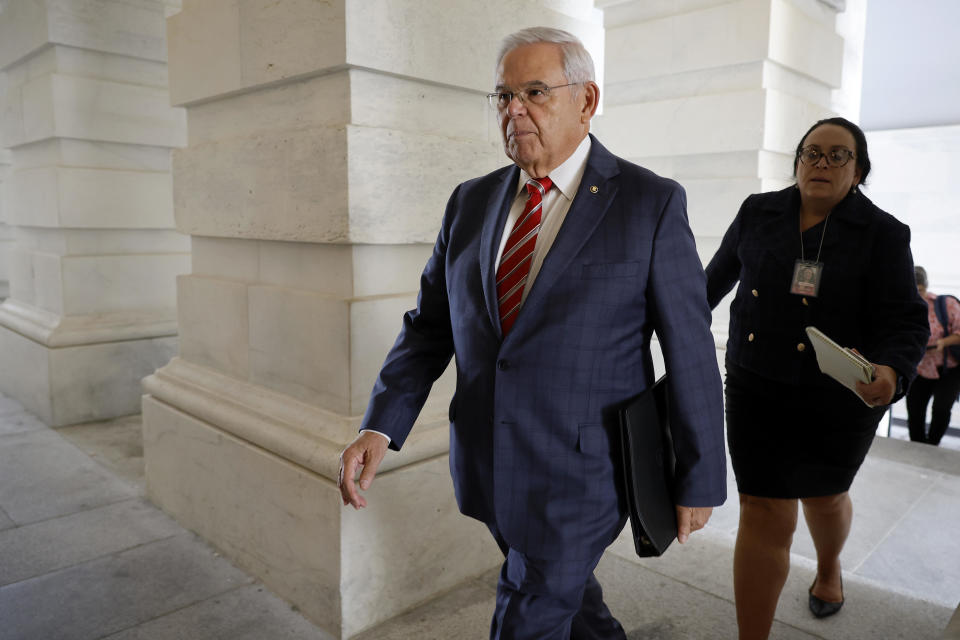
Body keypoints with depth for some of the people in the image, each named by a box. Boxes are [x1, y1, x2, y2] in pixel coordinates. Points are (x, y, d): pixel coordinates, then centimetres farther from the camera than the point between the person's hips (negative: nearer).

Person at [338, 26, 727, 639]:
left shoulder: (651, 203, -11)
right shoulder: (472, 202, 3)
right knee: (564, 587, 26)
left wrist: (700, 479, -4)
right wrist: (380, 428, -9)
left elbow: (690, 348, -8)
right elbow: (430, 325, 3)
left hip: (580, 473, -5)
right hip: (490, 466, 5)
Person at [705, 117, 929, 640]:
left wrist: (891, 371, -30)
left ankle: (829, 567, 57)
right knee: (763, 511, -2)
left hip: (840, 400, 0)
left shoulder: (883, 233, -6)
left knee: (824, 496, 22)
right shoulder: (757, 213, 1)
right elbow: (722, 271, 17)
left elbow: (905, 320, -10)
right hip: (757, 390, 1)